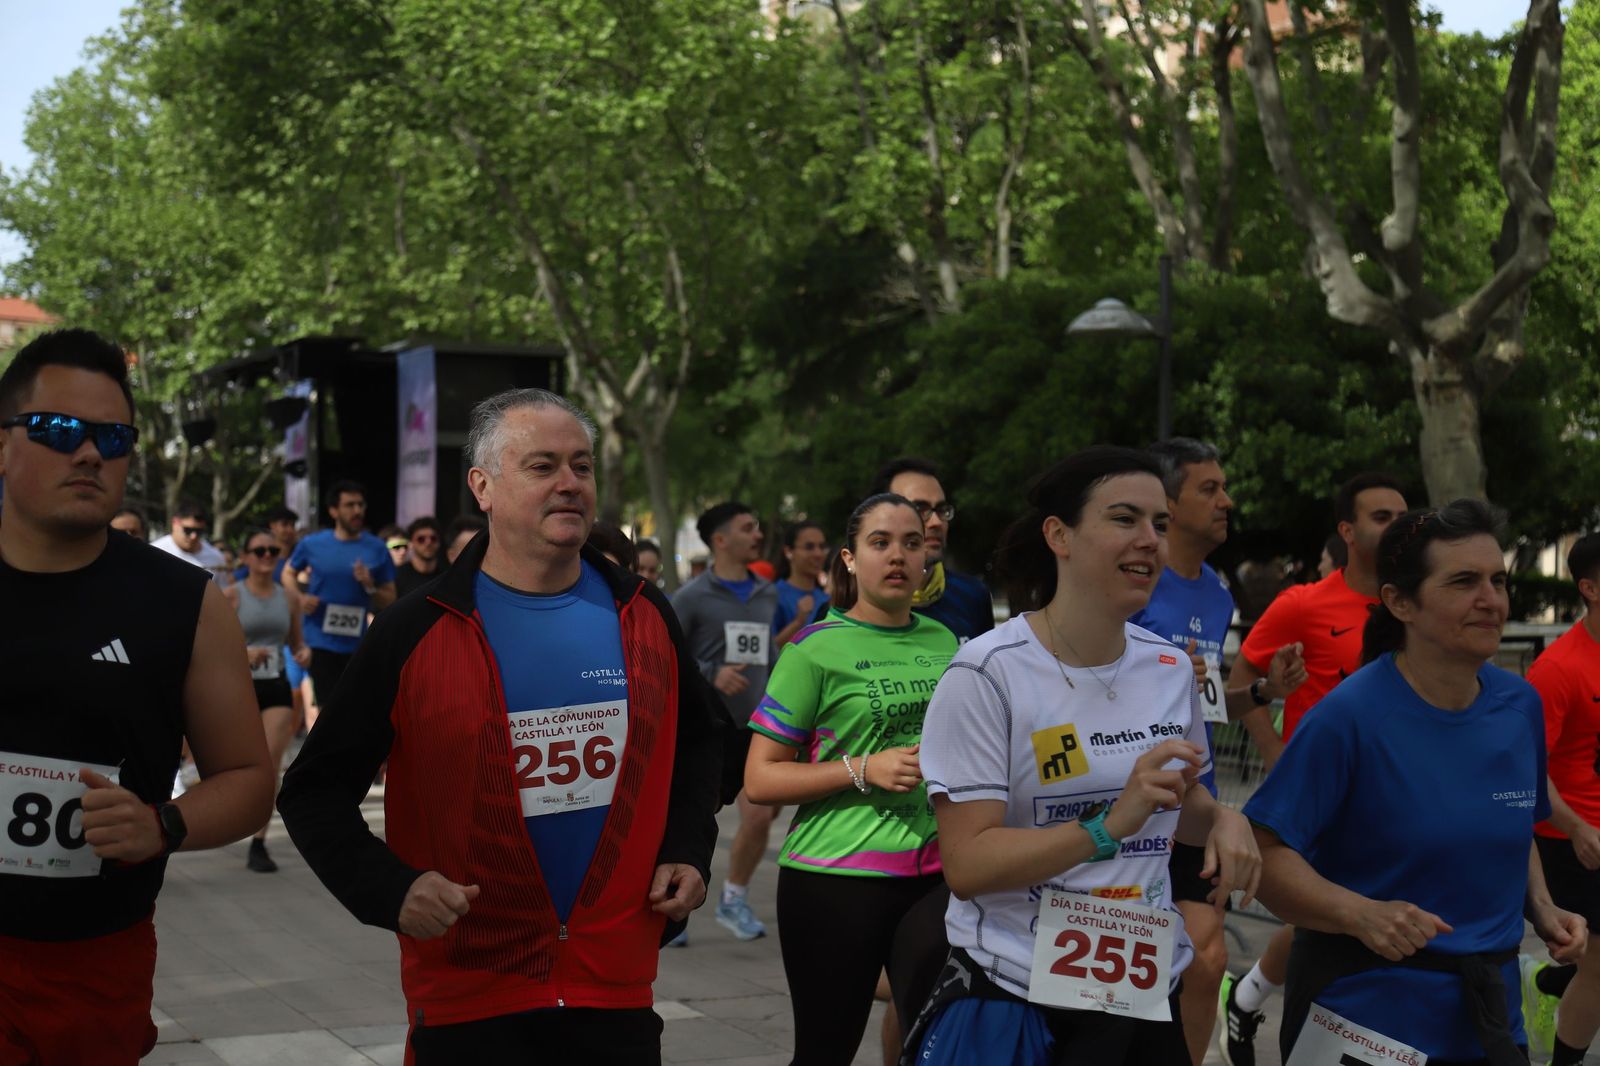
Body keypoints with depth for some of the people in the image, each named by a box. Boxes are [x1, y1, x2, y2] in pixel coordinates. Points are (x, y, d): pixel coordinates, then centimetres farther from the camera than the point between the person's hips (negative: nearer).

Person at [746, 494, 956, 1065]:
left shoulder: (942, 641, 9)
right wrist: (864, 770, -17)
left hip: (933, 873, 4)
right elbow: (759, 780, -9)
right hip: (836, 876, -4)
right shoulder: (816, 649, -6)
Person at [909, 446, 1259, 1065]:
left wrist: (1221, 819, -2)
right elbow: (966, 863, -19)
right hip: (1014, 1005, -5)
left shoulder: (1171, 668, 4)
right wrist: (1109, 827, -29)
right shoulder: (988, 672, -15)